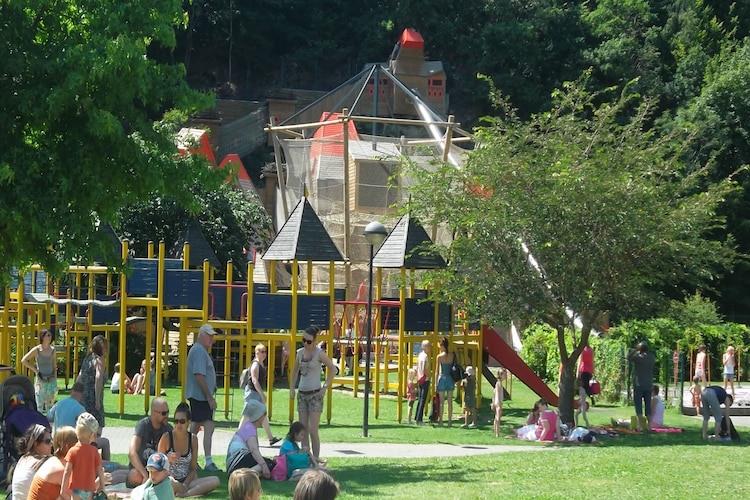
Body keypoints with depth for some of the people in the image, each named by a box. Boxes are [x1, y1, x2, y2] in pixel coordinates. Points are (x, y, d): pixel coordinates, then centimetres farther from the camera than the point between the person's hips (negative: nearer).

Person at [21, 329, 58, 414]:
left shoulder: (52, 350, 6)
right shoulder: (37, 350, -5)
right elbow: (24, 361, -3)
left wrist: (55, 380, 8)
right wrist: (35, 370, -4)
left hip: (51, 380, 4)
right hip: (40, 380, -3)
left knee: (50, 406, 6)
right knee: (40, 406, -6)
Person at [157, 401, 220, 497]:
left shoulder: (193, 438, 4)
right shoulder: (167, 437, -5)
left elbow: (193, 469, 5)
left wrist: (185, 485, -13)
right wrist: (168, 459, -21)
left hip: (186, 481, 3)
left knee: (215, 481, -18)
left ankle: (185, 493, -26)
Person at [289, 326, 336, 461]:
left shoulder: (319, 353, -7)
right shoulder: (300, 352, 8)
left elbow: (333, 369, -5)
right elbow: (295, 371, 22)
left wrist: (325, 387, -8)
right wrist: (292, 388, 14)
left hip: (315, 394, -6)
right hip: (302, 394, 6)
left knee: (313, 430, -11)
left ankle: (316, 459, -7)